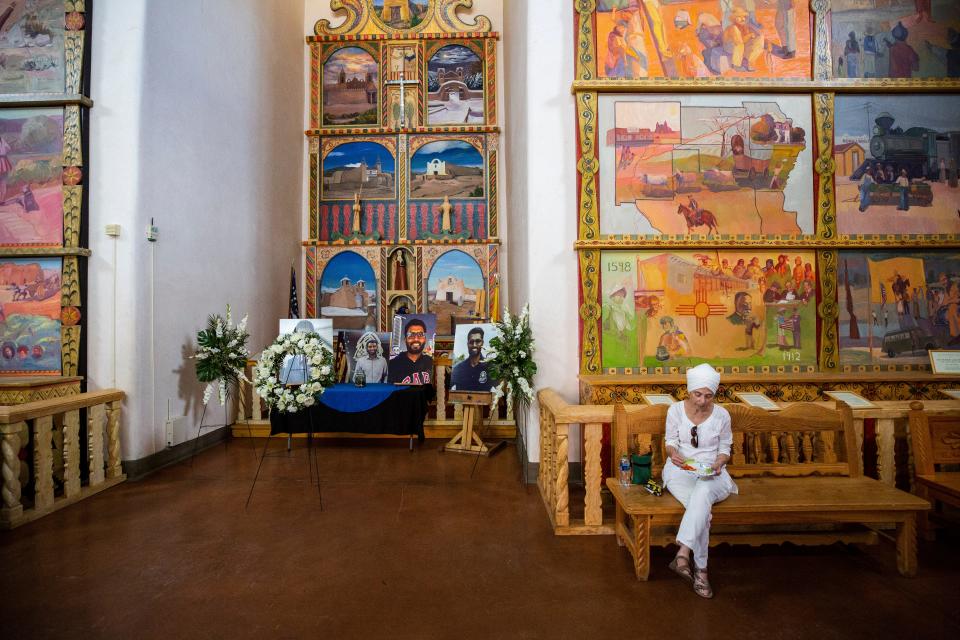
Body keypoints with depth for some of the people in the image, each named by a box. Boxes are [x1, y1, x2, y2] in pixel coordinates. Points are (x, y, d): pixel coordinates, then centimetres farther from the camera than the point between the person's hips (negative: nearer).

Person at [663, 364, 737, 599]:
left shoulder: (721, 415, -3)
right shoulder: (675, 410, -4)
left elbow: (725, 448, 7)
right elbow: (670, 441, 4)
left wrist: (718, 463, -15)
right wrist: (673, 452, -20)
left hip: (712, 473, 0)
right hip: (680, 470, 0)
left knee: (702, 494, -38)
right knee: (702, 508, -31)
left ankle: (683, 552, -41)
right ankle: (700, 569, -24)